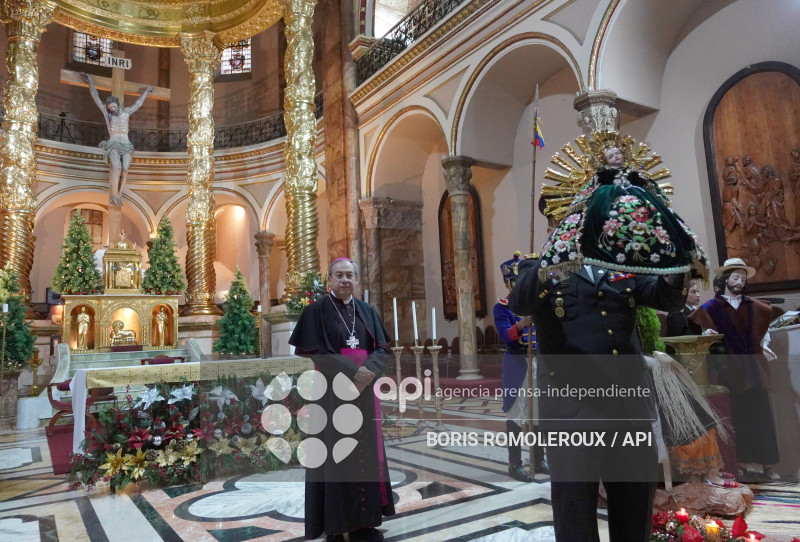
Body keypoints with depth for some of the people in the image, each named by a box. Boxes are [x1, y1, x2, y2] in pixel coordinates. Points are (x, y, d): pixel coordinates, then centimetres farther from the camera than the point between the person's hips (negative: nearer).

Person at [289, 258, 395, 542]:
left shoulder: (367, 311, 10)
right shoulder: (316, 310, -3)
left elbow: (383, 350, 7)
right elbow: (310, 352, -11)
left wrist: (367, 370, -14)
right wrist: (350, 371, -18)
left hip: (364, 389, 4)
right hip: (331, 390, -4)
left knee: (365, 452, 6)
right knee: (334, 454, -1)